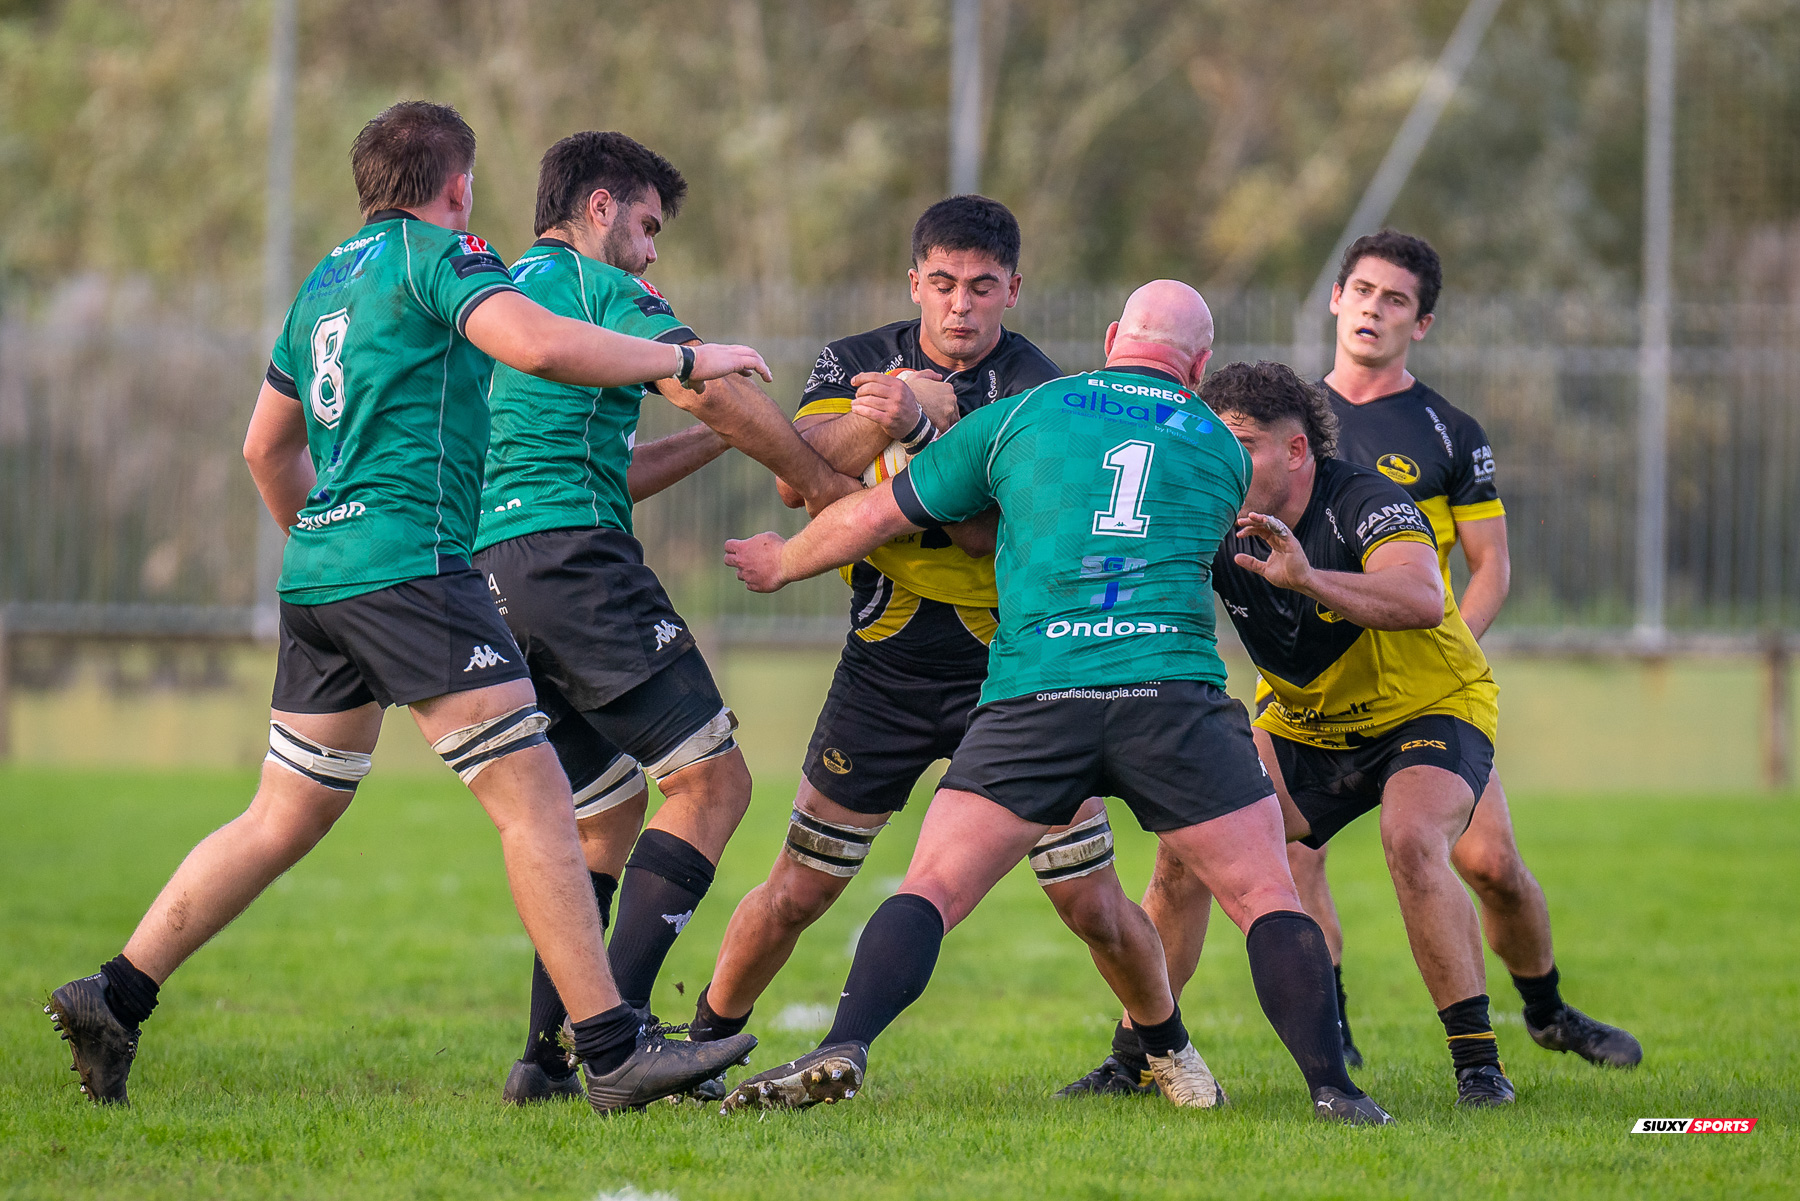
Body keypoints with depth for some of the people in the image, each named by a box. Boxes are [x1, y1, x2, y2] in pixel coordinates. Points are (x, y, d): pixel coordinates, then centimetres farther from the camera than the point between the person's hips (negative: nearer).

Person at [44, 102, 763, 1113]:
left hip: (318, 569, 9)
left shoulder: (326, 280, 21)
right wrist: (686, 359, -10)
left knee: (285, 820, 15)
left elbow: (268, 445, 29)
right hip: (409, 565, -9)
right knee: (534, 797, -9)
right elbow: (536, 344, -20)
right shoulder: (435, 254, -3)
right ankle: (612, 1050, -14)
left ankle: (114, 998, 14)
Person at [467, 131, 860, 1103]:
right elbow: (709, 391, -10)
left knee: (607, 813, 18)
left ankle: (549, 1054, 7)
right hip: (573, 560, -9)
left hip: (484, 583, 9)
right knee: (709, 779, -7)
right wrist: (825, 483, 1)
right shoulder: (596, 285, 2)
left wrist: (715, 440, 29)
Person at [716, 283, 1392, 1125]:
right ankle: (1331, 1090, -4)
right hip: (1172, 689, 0)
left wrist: (780, 565, 39)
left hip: (1033, 698, 0)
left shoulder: (1020, 416, 17)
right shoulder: (1222, 449, 20)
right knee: (1267, 897, 7)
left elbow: (872, 517, 21)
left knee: (932, 890, 0)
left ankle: (841, 1052, -19)